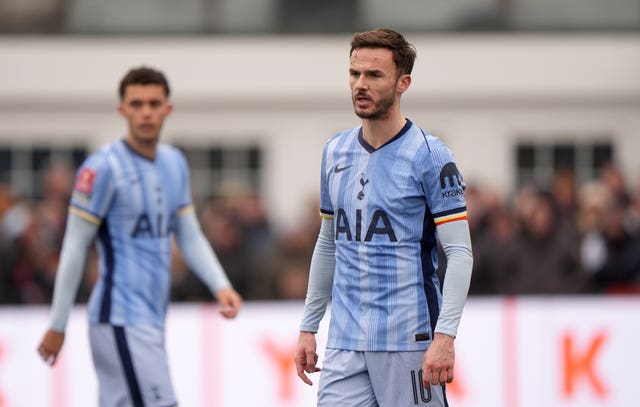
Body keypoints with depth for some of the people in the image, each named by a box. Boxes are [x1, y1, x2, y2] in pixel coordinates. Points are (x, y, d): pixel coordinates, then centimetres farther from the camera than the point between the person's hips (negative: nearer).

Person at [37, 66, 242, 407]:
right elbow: (74, 247, -8)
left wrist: (220, 286, 2)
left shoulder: (174, 163, 13)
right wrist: (57, 325, -8)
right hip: (121, 319, -8)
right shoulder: (104, 167, -10)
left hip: (151, 318, 8)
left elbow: (190, 238, 19)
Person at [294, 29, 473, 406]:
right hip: (345, 344, 5)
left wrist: (445, 336, -19)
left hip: (409, 341, -5)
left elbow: (460, 252, -10)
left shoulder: (429, 155, -6)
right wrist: (309, 327, 17)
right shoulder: (336, 151, 12)